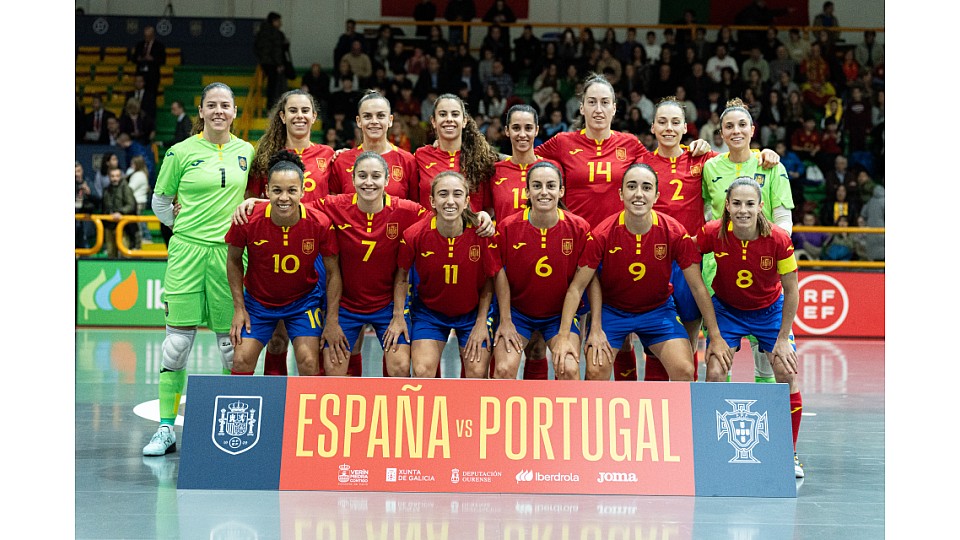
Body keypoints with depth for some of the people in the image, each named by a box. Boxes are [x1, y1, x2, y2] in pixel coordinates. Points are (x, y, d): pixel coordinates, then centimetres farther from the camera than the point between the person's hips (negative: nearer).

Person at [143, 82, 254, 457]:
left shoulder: (246, 152, 7)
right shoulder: (181, 152, 0)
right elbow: (160, 201, 11)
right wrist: (184, 225, 9)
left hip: (230, 252, 2)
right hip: (187, 252, -2)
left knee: (232, 342, 5)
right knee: (177, 341, -3)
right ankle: (166, 429, 4)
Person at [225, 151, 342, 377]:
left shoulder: (320, 223, -24)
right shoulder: (248, 220, -25)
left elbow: (333, 273, -11)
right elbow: (233, 260, -5)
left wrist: (332, 320, -10)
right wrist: (239, 308, -6)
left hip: (304, 299, 0)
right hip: (257, 300, 1)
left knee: (309, 363, -9)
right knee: (242, 359, -6)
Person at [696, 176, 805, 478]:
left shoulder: (778, 239, -26)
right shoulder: (713, 234, -26)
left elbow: (791, 291, -14)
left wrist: (783, 338, -11)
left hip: (770, 310, 0)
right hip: (726, 309, 0)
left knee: (787, 375, -10)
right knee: (714, 374, -16)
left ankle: (789, 455, 8)